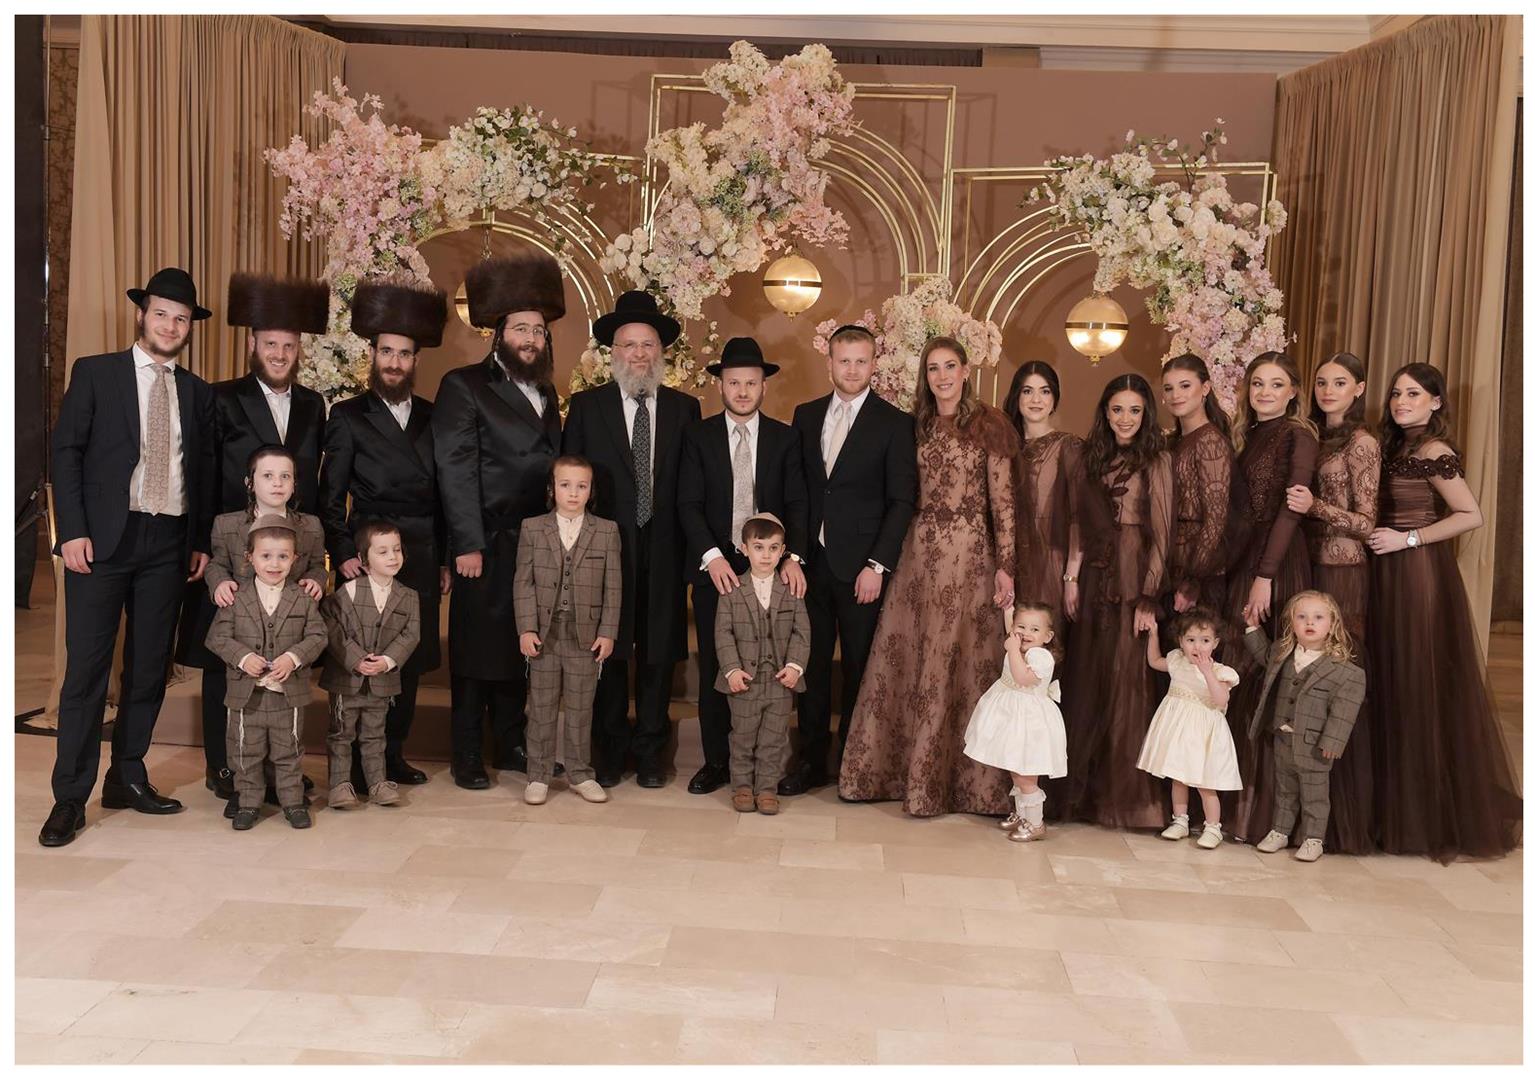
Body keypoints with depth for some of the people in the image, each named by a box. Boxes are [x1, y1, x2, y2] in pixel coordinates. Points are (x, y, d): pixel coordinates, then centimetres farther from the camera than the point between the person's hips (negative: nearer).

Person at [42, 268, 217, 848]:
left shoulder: (198, 393, 13)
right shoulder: (95, 373, 4)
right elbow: (66, 452, -1)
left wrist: (201, 541, 7)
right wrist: (73, 532, -10)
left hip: (169, 544, 3)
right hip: (103, 539, -3)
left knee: (150, 668, 8)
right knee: (86, 669, -2)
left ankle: (128, 777, 20)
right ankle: (70, 796, 5)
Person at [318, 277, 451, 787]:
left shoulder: (433, 417, 12)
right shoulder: (348, 416, 3)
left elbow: (444, 493, 11)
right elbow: (331, 496, 0)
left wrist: (446, 558, 7)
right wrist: (342, 553, -10)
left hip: (423, 558, 4)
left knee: (410, 662, 8)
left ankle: (393, 755, 20)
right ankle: (359, 762, 10)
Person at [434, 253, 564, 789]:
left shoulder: (545, 392, 16)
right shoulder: (463, 386, -3)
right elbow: (455, 471, -9)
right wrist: (467, 545, -15)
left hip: (537, 543, 6)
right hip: (488, 543, -5)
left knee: (521, 646, 11)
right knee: (478, 649, 2)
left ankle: (512, 745, 23)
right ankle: (468, 758, 12)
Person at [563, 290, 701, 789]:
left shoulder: (685, 408, 7)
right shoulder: (586, 406, 3)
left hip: (663, 554, 1)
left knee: (658, 654, 8)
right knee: (606, 653, 6)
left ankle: (650, 752, 20)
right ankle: (609, 752, 20)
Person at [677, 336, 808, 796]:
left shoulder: (785, 438, 6)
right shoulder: (697, 436, 4)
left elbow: (796, 504, 0)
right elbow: (689, 504, -3)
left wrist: (793, 556, -16)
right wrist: (711, 556, -17)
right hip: (714, 568, 0)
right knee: (714, 668, 6)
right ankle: (716, 761, 18)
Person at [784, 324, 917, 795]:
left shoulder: (894, 423, -3)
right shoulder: (806, 415, 10)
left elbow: (902, 500, -6)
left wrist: (877, 565, -12)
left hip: (861, 566, -3)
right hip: (811, 561, 4)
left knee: (859, 667, 5)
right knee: (812, 663, 8)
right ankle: (811, 760, 19)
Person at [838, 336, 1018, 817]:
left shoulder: (987, 425, -1)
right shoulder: (917, 426, 12)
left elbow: (1002, 501, -5)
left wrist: (1004, 565, -10)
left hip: (968, 555, -4)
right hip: (918, 552, 4)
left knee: (956, 663, 0)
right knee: (902, 660, 5)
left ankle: (959, 778, 12)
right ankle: (897, 767, 18)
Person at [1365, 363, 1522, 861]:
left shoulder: (1434, 451, -11)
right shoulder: (1396, 449, 13)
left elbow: (1471, 515, -18)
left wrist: (1408, 539, -17)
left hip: (1420, 573, -9)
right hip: (1390, 576, 9)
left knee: (1424, 688, -1)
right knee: (1395, 688, 12)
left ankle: (1432, 816, 12)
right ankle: (1403, 805, 23)